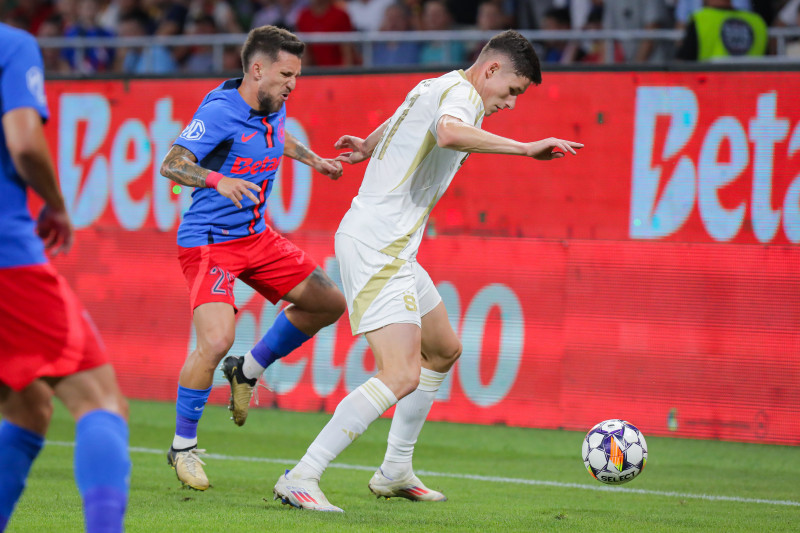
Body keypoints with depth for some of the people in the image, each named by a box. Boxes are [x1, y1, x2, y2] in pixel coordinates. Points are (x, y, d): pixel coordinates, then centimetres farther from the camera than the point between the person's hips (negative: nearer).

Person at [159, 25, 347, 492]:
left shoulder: (273, 107, 4)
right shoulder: (219, 112, -21)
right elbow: (172, 164, -32)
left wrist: (313, 159, 30)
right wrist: (218, 180, -47)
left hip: (257, 235, 9)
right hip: (209, 241, -9)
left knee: (329, 303, 8)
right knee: (216, 340, -24)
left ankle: (249, 370, 24)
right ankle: (183, 446, -5)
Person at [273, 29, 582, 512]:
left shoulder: (435, 87, 18)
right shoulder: (461, 94, -13)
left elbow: (395, 126, 41)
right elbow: (450, 133, -39)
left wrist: (370, 146, 62)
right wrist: (526, 148, -38)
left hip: (390, 250, 11)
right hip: (377, 249, -11)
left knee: (444, 350, 23)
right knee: (402, 376, -19)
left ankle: (395, 472, 29)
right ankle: (300, 480, -20)